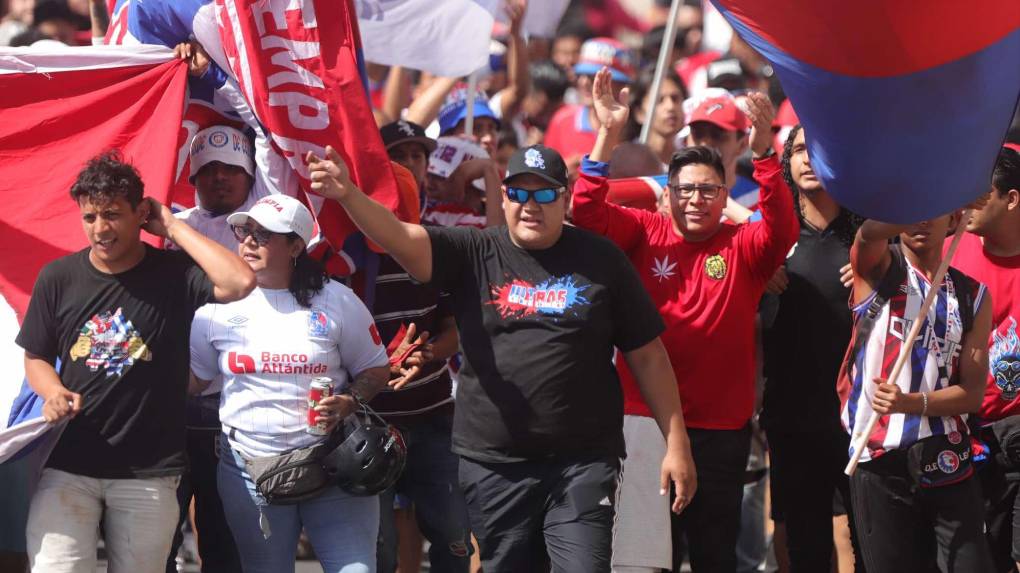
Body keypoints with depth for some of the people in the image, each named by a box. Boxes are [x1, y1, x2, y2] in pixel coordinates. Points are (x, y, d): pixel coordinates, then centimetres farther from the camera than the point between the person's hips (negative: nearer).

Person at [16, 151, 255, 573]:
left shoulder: (174, 273, -2)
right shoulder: (58, 278, 4)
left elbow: (240, 282, -22)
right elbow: (36, 358, 15)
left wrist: (173, 228, -13)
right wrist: (53, 392, -8)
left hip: (149, 470, -1)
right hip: (68, 464, 1)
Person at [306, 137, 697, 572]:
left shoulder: (600, 260, 2)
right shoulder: (474, 255, 3)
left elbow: (647, 356, 5)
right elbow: (400, 238, -13)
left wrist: (677, 443, 2)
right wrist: (348, 195, -33)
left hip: (582, 464, -2)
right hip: (494, 466, 2)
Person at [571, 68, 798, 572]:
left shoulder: (743, 247, 2)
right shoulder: (645, 234, 3)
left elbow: (782, 229, -17)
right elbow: (587, 214, -9)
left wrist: (763, 152, -31)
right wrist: (609, 134, -20)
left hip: (721, 427, 0)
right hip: (644, 418, 0)